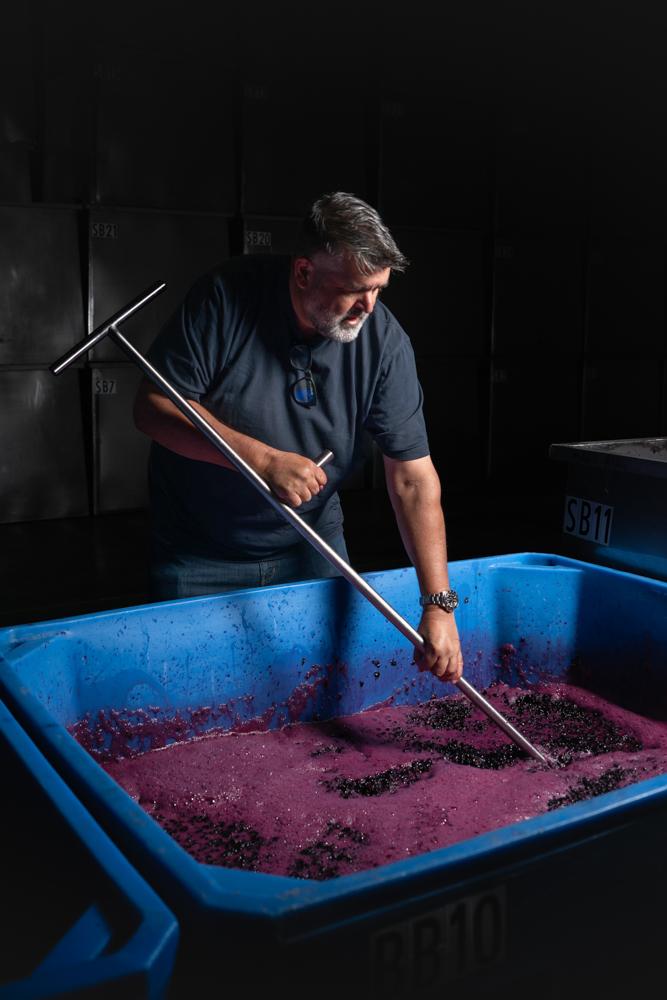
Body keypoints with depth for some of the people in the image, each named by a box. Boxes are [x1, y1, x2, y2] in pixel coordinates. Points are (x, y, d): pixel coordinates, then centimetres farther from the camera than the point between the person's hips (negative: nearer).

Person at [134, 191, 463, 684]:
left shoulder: (384, 342, -15)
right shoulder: (227, 296, -20)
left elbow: (413, 477, -16)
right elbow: (154, 406, -20)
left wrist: (439, 603, -21)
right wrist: (265, 459, -30)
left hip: (310, 547, 2)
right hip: (199, 555, -2)